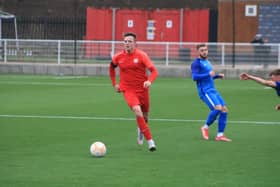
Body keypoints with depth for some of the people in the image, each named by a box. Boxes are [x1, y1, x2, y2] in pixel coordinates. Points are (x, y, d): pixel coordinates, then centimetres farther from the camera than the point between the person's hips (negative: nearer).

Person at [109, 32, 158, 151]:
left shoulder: (141, 55, -10)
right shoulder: (118, 57, -2)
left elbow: (154, 71, -17)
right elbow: (112, 67, 20)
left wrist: (149, 81, -36)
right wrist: (114, 83, 13)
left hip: (142, 89, 1)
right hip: (128, 90, -1)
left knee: (145, 116, 13)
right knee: (137, 110, -25)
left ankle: (140, 130, 52)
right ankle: (150, 140, -20)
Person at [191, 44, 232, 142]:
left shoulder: (207, 62, 20)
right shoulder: (196, 63, -7)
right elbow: (194, 77, -20)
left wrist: (218, 75, 16)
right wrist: (208, 74, -23)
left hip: (213, 91, 9)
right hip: (205, 91, -9)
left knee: (224, 110, 0)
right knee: (218, 108, -24)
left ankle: (220, 135, 5)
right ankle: (205, 127, -3)